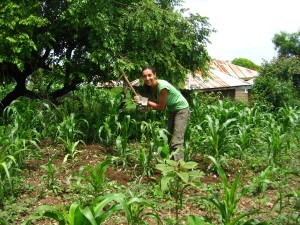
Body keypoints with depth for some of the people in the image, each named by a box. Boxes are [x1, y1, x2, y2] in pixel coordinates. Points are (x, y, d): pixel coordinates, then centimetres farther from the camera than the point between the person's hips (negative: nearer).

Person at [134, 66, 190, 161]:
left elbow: (161, 107, -23)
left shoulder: (162, 86, -30)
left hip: (182, 109, -9)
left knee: (176, 141, -17)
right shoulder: (151, 87, -5)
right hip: (172, 110, 9)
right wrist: (144, 104, -17)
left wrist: (146, 101, -19)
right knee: (169, 139, 17)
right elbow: (160, 105, -3)